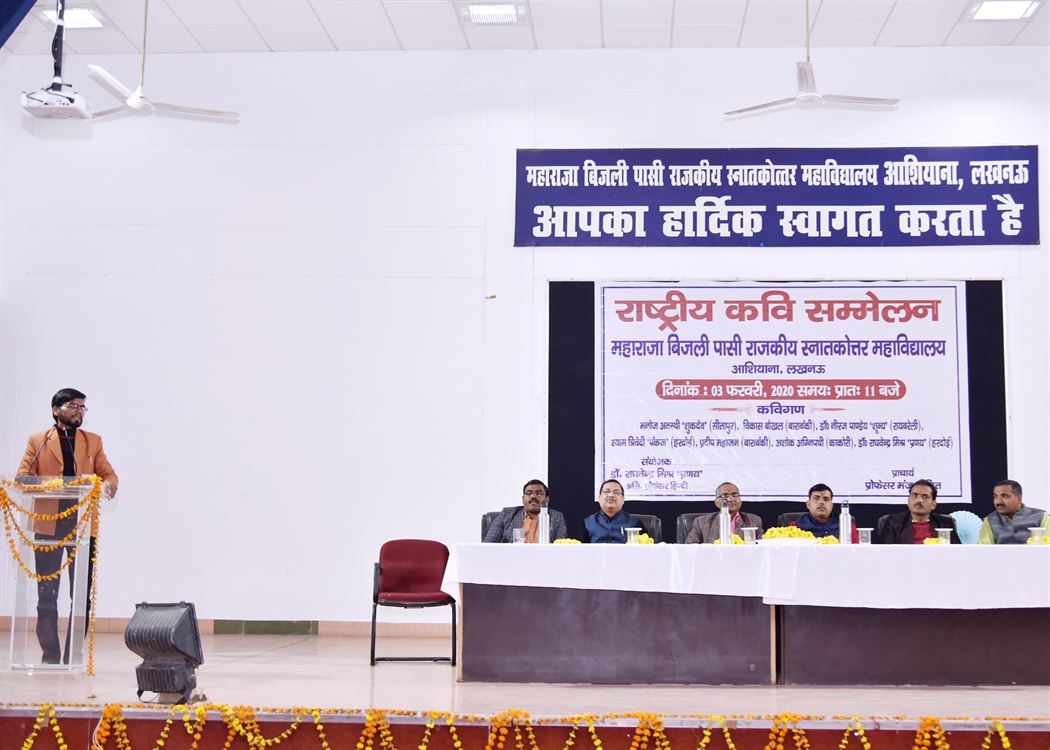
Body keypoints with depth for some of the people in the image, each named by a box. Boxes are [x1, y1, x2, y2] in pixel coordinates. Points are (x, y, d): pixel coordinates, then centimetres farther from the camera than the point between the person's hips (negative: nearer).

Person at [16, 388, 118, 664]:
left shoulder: (93, 441, 15)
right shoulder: (37, 441, 10)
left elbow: (108, 475, 12)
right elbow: (23, 476, 4)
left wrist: (107, 486, -12)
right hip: (48, 525, -1)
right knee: (47, 595, 1)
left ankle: (74, 657, 5)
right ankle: (50, 656, 8)